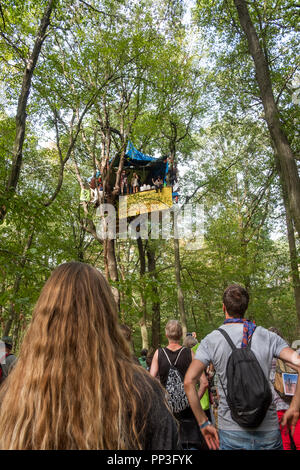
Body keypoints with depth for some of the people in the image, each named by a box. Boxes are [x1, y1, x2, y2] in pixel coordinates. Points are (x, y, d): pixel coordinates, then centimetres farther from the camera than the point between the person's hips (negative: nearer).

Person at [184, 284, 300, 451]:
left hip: (231, 431, -2)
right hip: (269, 430, 2)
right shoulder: (268, 336, -2)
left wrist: (203, 423, -4)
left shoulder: (211, 340, -6)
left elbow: (189, 381, -13)